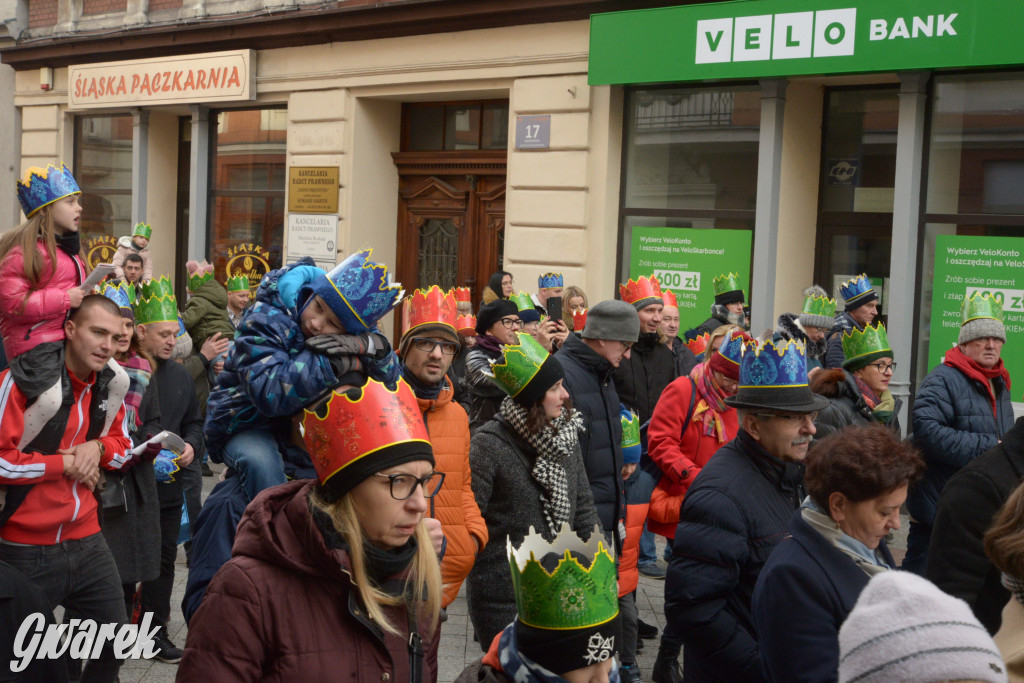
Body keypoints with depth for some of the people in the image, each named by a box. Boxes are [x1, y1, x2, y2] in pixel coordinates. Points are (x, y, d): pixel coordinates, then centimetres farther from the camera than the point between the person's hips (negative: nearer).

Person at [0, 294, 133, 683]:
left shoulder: (110, 385, 5)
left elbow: (123, 445, 19)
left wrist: (97, 447, -4)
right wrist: (64, 465, -14)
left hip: (87, 543, 6)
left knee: (115, 643, 15)